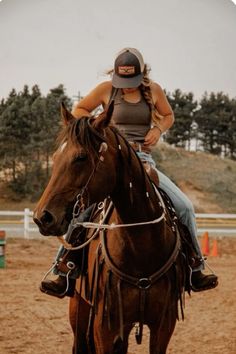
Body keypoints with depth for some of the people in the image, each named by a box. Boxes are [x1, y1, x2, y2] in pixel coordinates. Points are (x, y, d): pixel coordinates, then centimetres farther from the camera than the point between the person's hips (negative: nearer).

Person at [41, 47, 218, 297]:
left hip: (144, 162, 2)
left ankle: (195, 270, 4)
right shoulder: (107, 90, 1)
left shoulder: (153, 90, 6)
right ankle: (64, 274, -11)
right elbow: (78, 111, 12)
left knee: (184, 206, -9)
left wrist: (159, 129, -1)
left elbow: (168, 116, 21)